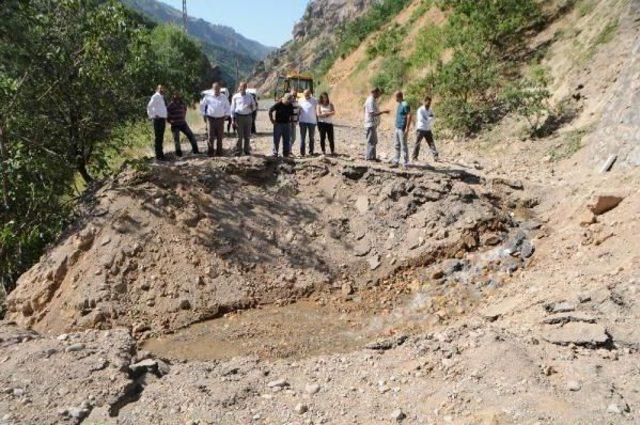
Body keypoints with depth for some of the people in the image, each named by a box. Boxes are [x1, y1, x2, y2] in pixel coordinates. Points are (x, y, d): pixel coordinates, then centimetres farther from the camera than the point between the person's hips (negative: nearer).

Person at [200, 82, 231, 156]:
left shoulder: (223, 97, 9)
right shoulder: (208, 96, 3)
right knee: (211, 136, -5)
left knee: (220, 137, 4)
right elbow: (202, 105, 12)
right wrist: (204, 115, 8)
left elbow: (228, 107, 19)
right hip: (211, 118, -2)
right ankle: (210, 152, 5)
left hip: (220, 119, 2)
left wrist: (226, 115, 10)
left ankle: (219, 152, 13)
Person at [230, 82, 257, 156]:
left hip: (248, 116, 2)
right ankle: (238, 151, 3)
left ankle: (247, 150, 13)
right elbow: (232, 108, 8)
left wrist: (252, 107, -10)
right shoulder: (235, 96, 6)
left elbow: (254, 107, 15)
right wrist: (233, 119, 1)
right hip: (239, 116, -2)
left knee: (247, 136, 3)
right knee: (240, 136, -4)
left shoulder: (250, 96, 12)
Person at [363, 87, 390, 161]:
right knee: (371, 141, -5)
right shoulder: (370, 101, -17)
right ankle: (369, 157, 1)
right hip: (371, 124, -10)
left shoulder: (374, 100, 14)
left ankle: (373, 156, 21)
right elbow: (373, 113, -23)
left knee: (374, 141, 14)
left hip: (374, 124, 10)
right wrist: (383, 112, -22)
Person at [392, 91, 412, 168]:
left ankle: (405, 163, 1)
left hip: (402, 129, -10)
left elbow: (409, 116, -19)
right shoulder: (399, 104, 14)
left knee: (403, 146, -4)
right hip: (397, 128, 10)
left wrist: (407, 129, -22)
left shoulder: (405, 104, -14)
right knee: (397, 145, 13)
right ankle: (396, 161, 20)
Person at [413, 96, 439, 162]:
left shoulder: (430, 110, 11)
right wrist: (430, 118, -7)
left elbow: (433, 118, 7)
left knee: (431, 142, -3)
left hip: (428, 130, 5)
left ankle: (435, 156, -6)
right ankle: (415, 157, 12)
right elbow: (422, 120, -16)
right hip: (420, 129, -5)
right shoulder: (420, 110, -8)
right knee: (417, 143, 2)